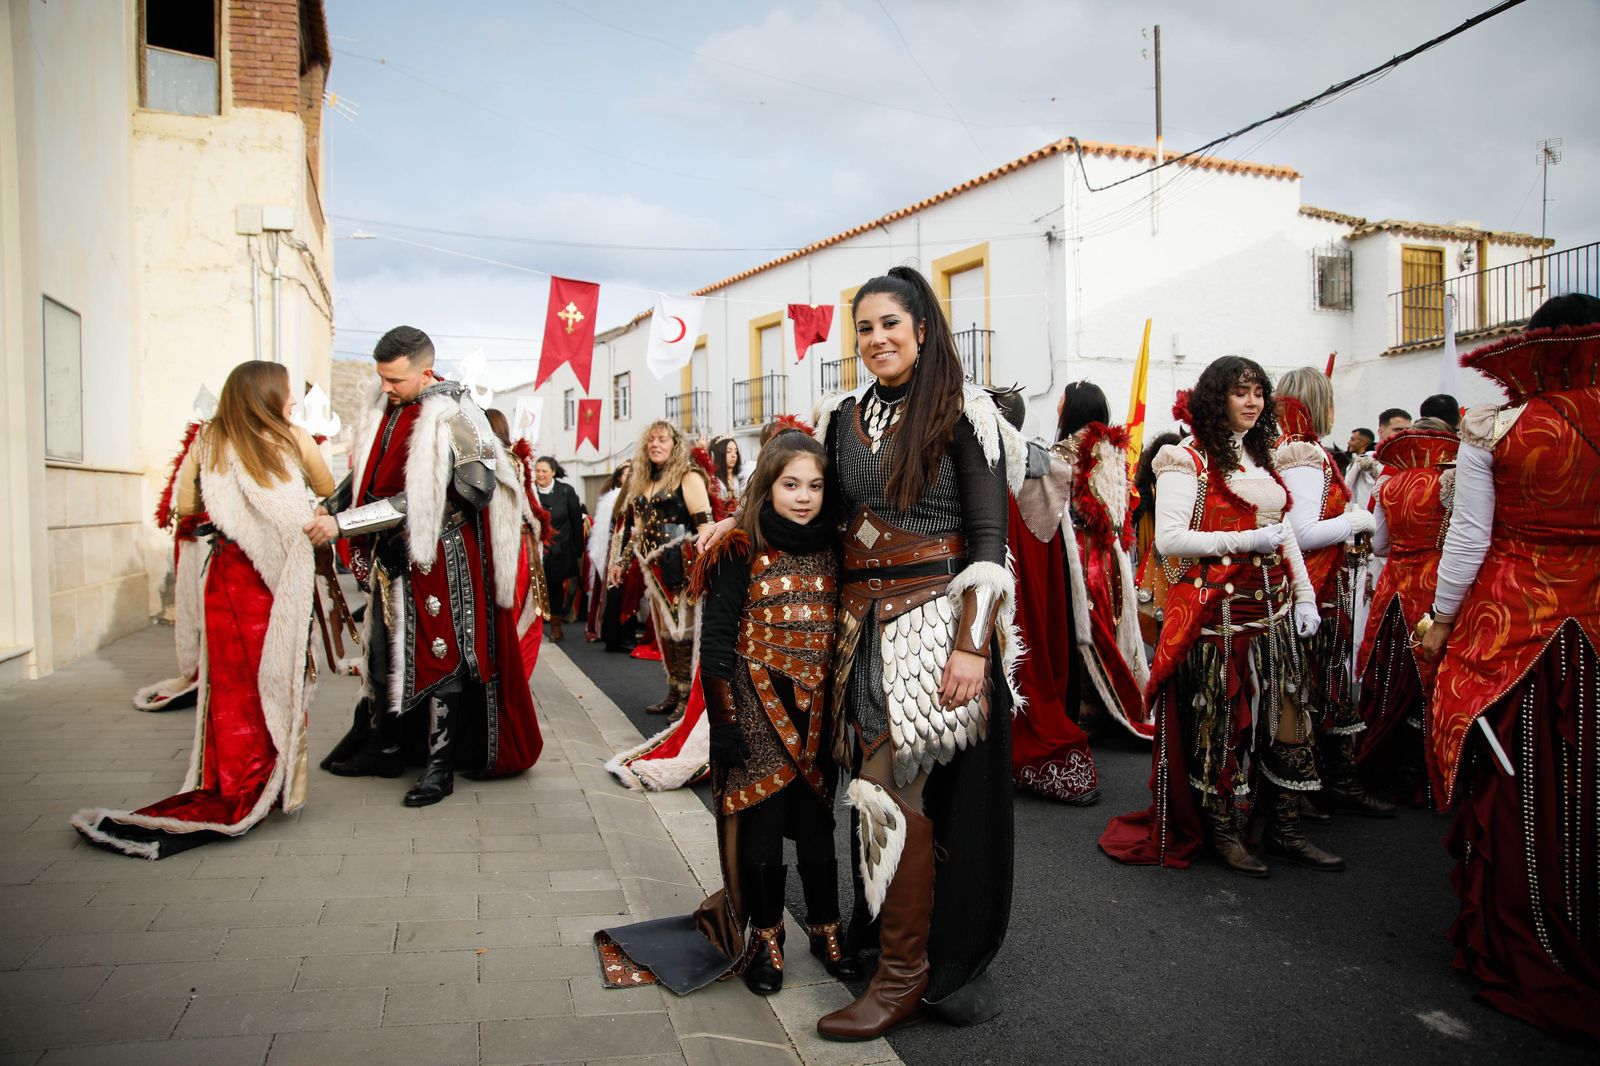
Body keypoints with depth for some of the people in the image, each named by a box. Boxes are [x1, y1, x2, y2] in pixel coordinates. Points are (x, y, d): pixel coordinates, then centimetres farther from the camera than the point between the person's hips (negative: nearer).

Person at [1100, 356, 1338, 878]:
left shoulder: (1262, 458, 16)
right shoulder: (1187, 459, -7)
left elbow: (1285, 532, 21)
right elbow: (1168, 540, -16)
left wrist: (1304, 595, 13)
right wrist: (1245, 541, -19)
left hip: (1271, 609, 7)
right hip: (1215, 612, -7)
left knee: (1285, 713, 8)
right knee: (1219, 721, 1)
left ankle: (1284, 828, 21)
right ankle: (1222, 830, 15)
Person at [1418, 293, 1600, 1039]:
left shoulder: (1491, 428, -7)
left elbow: (1469, 536, -7)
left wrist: (1441, 620, 3)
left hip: (1506, 615, -2)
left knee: (1510, 780, 8)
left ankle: (1511, 945, 20)